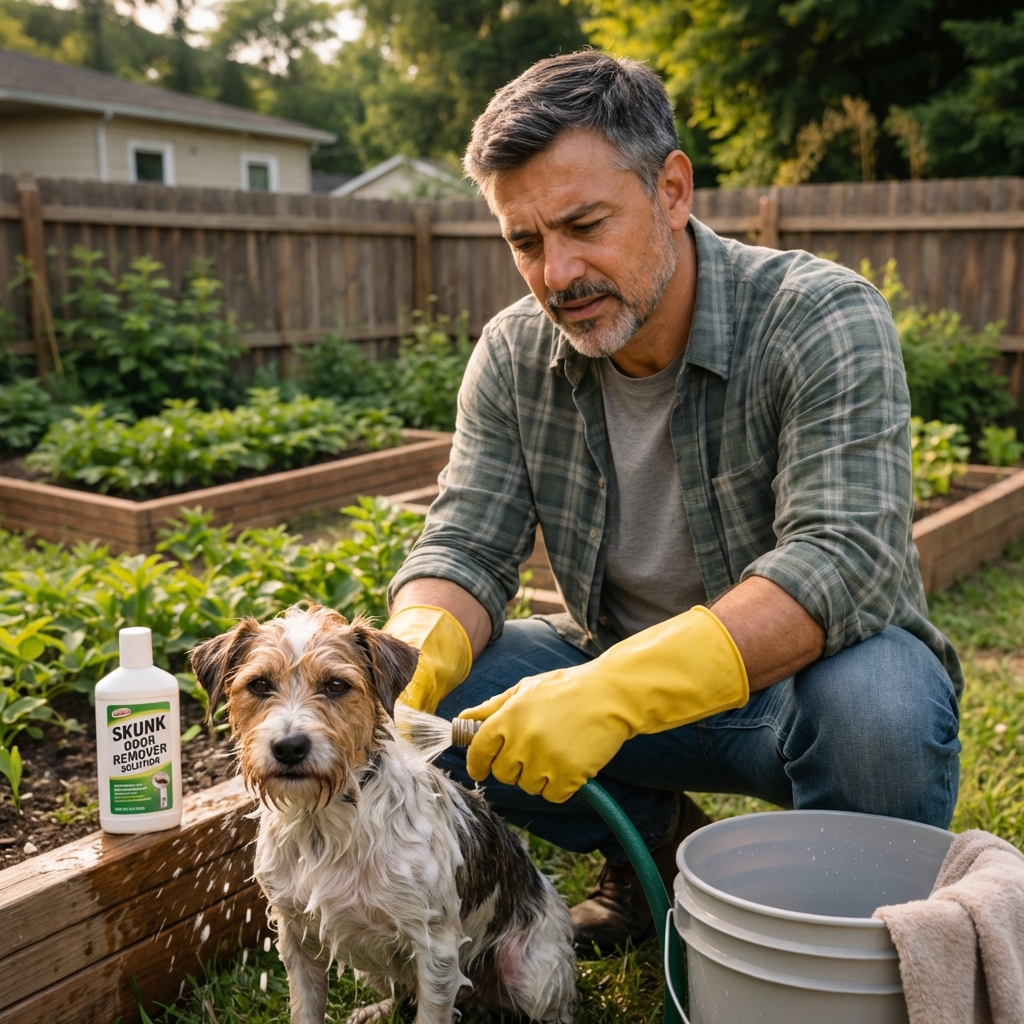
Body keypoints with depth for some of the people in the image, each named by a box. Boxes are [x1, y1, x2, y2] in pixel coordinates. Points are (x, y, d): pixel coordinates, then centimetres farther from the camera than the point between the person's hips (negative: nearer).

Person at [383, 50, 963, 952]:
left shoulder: (825, 320, -20)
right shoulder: (513, 357, -5)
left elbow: (844, 560, -32)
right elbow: (465, 548, -8)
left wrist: (621, 690, -45)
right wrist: (411, 655, -32)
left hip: (789, 677, -3)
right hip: (620, 680, 4)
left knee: (875, 702, -37)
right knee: (434, 700, -17)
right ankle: (659, 844, 6)